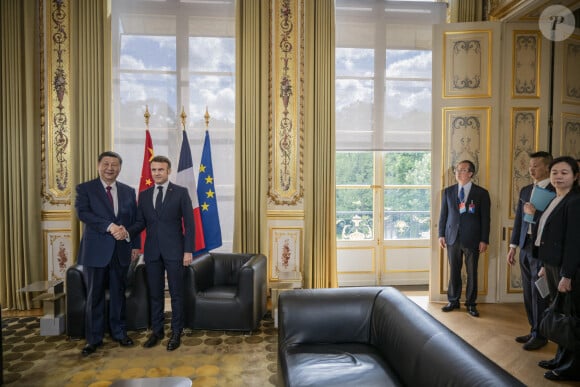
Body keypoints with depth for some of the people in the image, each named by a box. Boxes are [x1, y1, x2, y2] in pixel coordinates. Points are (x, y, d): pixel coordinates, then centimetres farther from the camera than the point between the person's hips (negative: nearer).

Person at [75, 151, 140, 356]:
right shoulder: (85, 189, 0)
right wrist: (109, 226, -24)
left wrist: (135, 245, 5)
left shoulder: (128, 191, 9)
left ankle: (119, 332, 27)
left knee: (118, 293, 12)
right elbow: (83, 213, -15)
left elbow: (135, 219, 10)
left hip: (121, 250, 3)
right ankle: (94, 338, 19)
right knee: (95, 296, 6)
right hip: (96, 250, -2)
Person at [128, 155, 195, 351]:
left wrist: (188, 250, -11)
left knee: (176, 293, 5)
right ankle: (157, 330, 27)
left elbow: (189, 223, -5)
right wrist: (126, 232, -13)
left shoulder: (181, 192, -2)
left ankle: (176, 333, 18)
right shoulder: (144, 195, 10)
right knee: (155, 293, 12)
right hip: (152, 252, 4)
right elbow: (140, 223, 9)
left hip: (174, 251, -3)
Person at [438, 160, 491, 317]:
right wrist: (441, 235, 2)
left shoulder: (481, 193, -1)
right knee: (454, 271, 10)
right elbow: (443, 215, 8)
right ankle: (453, 301, 23)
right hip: (452, 238, 2)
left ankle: (471, 303, 22)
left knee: (472, 273, 7)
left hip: (472, 239, -2)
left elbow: (485, 218, -2)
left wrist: (484, 240, -5)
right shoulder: (448, 191, 6)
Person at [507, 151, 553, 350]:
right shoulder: (525, 191, 12)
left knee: (539, 293, 3)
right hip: (525, 246, 6)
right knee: (529, 293, 14)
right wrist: (513, 246, 12)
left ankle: (539, 335, 18)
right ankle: (534, 330, 28)